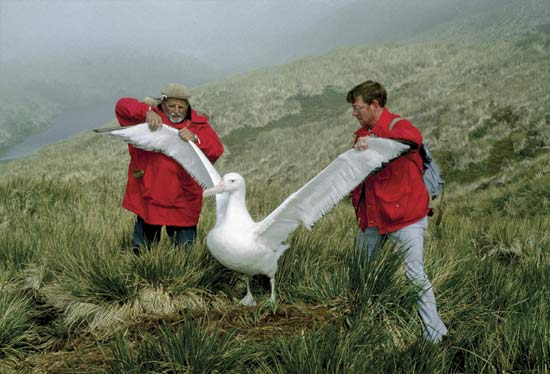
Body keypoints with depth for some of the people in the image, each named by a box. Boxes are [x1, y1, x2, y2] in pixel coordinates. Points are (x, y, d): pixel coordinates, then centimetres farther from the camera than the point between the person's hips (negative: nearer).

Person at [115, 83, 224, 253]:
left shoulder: (197, 125, -1)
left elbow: (217, 150, -13)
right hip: (148, 197, 0)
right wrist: (147, 111, -25)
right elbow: (122, 105, -10)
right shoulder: (152, 117, 0)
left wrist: (195, 139, -31)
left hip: (182, 200, 0)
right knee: (142, 252, 12)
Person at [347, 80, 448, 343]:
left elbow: (414, 138, -40)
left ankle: (435, 333, 1)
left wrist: (374, 141, -47)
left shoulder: (397, 126, -13)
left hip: (404, 215, -8)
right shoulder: (363, 133, 13)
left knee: (415, 275, -7)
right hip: (372, 217, 8)